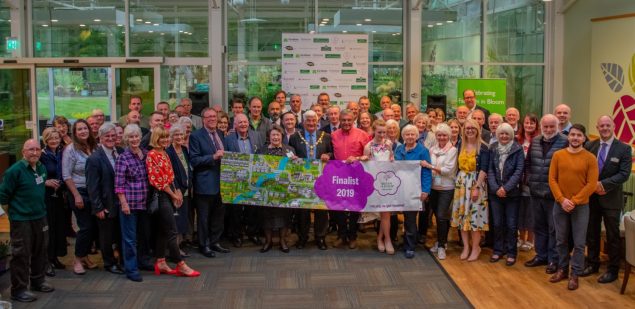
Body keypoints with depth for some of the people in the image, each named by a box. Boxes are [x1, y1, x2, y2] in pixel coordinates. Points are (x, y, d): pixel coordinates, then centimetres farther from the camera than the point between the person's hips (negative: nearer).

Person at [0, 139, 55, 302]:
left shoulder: (42, 168, 6)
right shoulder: (15, 170, -16)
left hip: (40, 217, 7)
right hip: (21, 220, -7)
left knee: (40, 251, 16)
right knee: (21, 254, -1)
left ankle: (38, 280, 32)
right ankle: (19, 289, 8)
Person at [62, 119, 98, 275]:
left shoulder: (94, 147, 4)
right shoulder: (71, 149, -9)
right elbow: (66, 176, -10)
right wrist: (77, 195, -14)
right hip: (79, 192, -5)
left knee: (94, 226, 8)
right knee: (85, 227, -4)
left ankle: (85, 256, 25)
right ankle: (77, 259, 12)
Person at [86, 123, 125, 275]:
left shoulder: (121, 153, 3)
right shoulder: (94, 158, -12)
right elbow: (92, 186, -13)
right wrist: (98, 208, -15)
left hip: (122, 203, 4)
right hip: (106, 205, -4)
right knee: (107, 237, 10)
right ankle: (109, 263, 26)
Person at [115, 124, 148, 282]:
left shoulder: (146, 154, 7)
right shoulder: (123, 158, -9)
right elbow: (119, 184, -11)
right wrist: (124, 203, -15)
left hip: (144, 202, 5)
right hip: (129, 202, -5)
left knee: (144, 234, 15)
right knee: (130, 237, 1)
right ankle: (131, 269, 9)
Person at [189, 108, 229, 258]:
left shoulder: (220, 134, 13)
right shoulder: (196, 136, -9)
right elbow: (194, 160, -15)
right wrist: (213, 157, -22)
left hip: (220, 181, 7)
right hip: (205, 183, -7)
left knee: (219, 214, 13)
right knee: (204, 216, 4)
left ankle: (214, 242, 26)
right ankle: (204, 245, 15)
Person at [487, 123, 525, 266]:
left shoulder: (518, 150, -5)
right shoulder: (493, 149, 4)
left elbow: (519, 171, -9)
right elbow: (490, 170, 2)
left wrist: (506, 188, -16)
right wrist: (496, 188, -10)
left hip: (512, 193, -3)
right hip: (495, 193, 3)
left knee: (511, 225, 3)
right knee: (497, 223, 10)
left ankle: (511, 253, 13)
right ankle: (498, 250, 22)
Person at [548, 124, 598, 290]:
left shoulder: (590, 158, -5)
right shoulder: (558, 155, 1)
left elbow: (592, 184, -8)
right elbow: (552, 179, 0)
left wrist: (574, 201, -14)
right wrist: (562, 200, -11)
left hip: (581, 206, -2)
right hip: (560, 205, 2)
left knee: (579, 243, 3)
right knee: (561, 241, 11)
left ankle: (575, 275, 13)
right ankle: (562, 270, 26)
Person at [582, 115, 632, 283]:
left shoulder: (624, 148, -6)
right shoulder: (589, 146, 3)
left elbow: (624, 174, -12)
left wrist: (603, 184, -20)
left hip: (611, 198, -3)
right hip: (591, 197, 3)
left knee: (612, 236, 6)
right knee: (592, 233, 13)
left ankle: (613, 269, 17)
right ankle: (592, 264, 28)